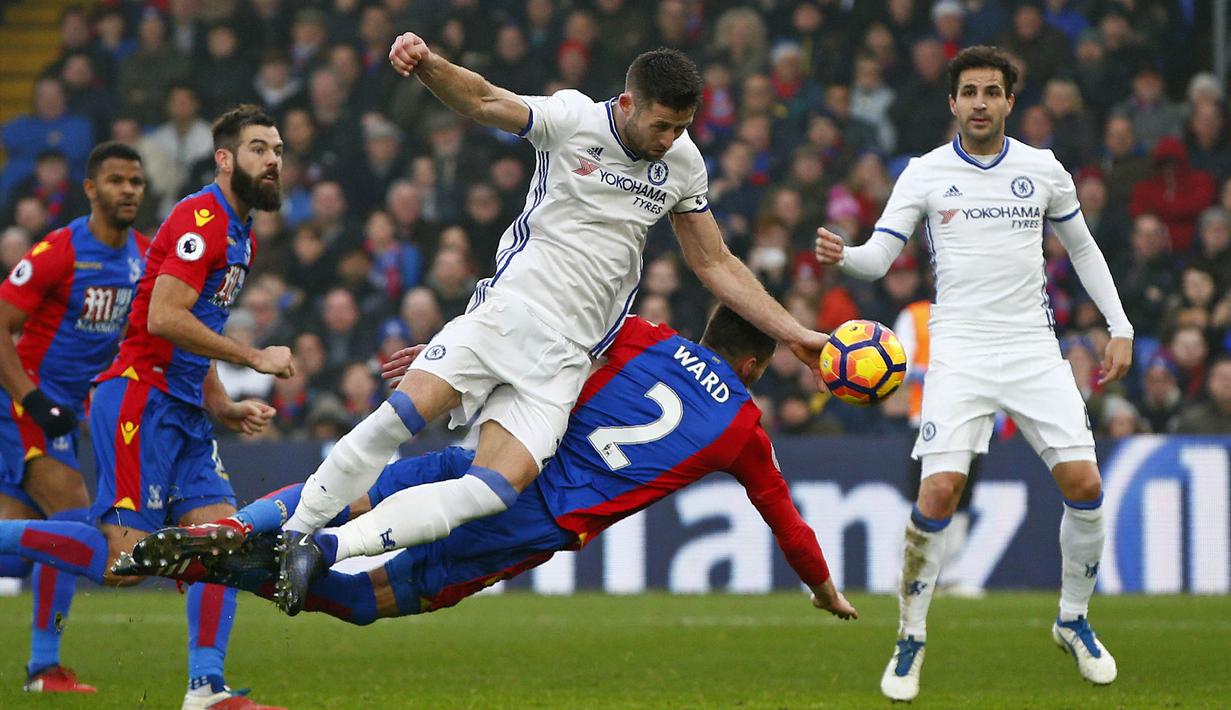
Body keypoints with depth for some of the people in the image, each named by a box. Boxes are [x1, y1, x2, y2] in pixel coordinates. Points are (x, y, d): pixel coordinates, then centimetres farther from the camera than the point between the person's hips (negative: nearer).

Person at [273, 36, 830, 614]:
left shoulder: (683, 164, 10)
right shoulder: (574, 121, -5)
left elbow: (717, 266, 21)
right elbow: (482, 101, -20)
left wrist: (793, 334, 17)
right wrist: (426, 64, -42)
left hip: (565, 358, 3)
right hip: (507, 311, -3)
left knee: (501, 486, -18)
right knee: (404, 412, -25)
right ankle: (294, 531, -12)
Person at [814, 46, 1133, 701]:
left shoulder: (1043, 170, 6)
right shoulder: (925, 173, 1)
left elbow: (1082, 247, 20)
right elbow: (879, 257, -5)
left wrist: (1120, 328, 16)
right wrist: (842, 255, -27)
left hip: (1034, 347, 2)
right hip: (960, 349, -2)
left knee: (1083, 483, -8)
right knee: (939, 492, -16)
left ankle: (1074, 621, 15)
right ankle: (910, 640, -1)